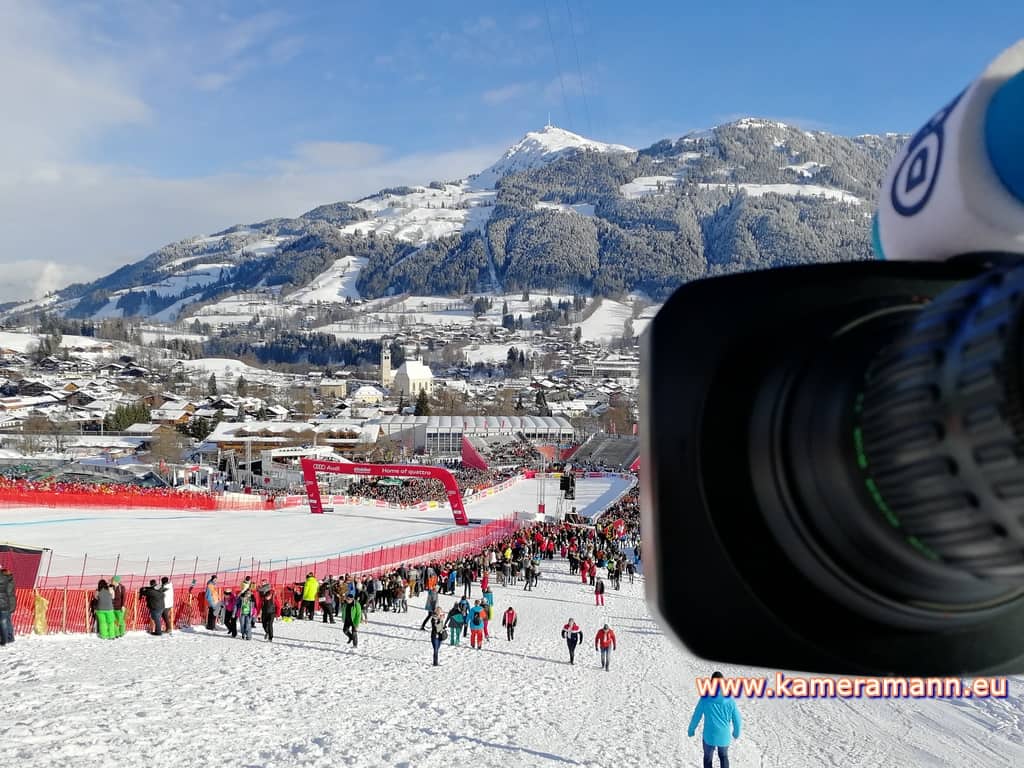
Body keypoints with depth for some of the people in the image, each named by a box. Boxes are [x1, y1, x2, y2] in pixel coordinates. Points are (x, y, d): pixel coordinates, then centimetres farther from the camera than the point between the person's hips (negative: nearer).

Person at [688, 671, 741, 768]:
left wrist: (691, 730, 12)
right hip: (724, 736, 1)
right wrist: (736, 732, 19)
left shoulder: (705, 698, -15)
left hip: (709, 736, -1)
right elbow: (737, 720, -2)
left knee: (708, 758, 23)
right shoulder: (729, 700, -10)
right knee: (724, 756, 28)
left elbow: (696, 717, -7)